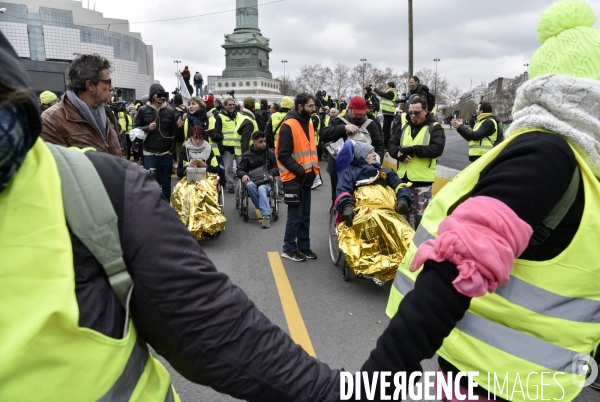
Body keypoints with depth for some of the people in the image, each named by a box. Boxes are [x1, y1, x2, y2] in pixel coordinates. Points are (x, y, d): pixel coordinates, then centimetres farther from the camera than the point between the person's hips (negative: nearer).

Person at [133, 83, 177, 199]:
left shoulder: (170, 110, 1)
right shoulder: (143, 110, -2)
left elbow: (174, 131, 4)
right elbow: (135, 128, 3)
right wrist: (147, 128, -15)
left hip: (166, 154, 1)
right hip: (149, 154, -1)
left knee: (166, 183, 12)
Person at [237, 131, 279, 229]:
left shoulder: (270, 153, 8)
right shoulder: (247, 155, 9)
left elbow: (276, 167, 15)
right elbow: (240, 170, 10)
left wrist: (271, 174, -8)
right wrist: (243, 175, -15)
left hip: (266, 181, -1)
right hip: (252, 180, 1)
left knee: (261, 188, -37)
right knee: (250, 185, -36)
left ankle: (266, 215, -42)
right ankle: (266, 211, -32)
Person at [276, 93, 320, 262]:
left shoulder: (308, 124, 14)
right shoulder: (288, 125, -14)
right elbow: (283, 155, -18)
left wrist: (314, 169, 9)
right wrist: (299, 170, -19)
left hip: (306, 177, 8)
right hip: (294, 178, -8)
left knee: (305, 215, 13)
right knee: (295, 215, -2)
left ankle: (303, 247, 23)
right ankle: (289, 249, 11)